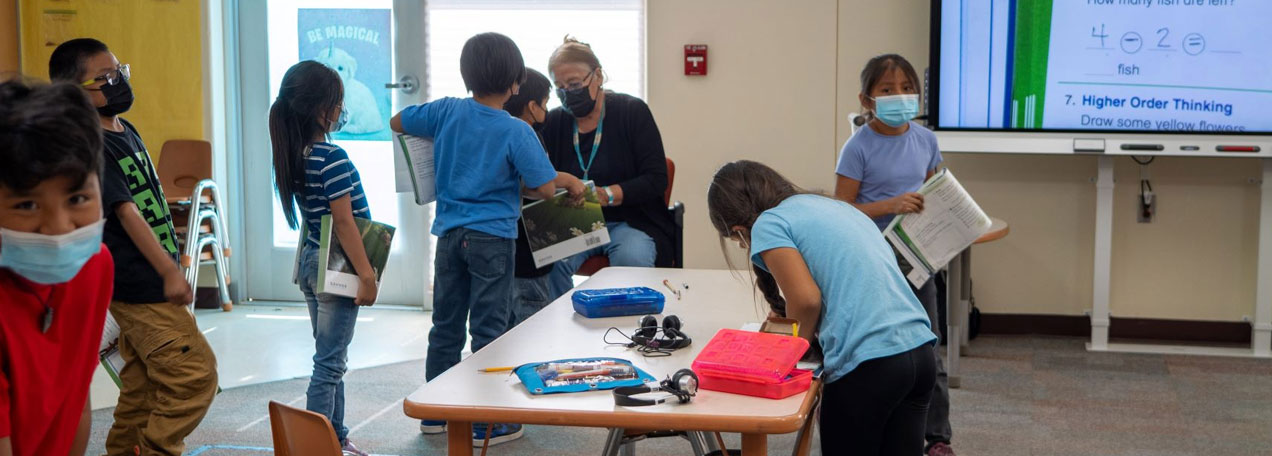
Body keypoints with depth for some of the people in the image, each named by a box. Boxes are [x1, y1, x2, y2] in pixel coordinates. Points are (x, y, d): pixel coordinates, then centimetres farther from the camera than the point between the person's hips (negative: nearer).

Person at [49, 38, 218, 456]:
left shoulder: (127, 132, 12)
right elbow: (126, 212, -21)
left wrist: (170, 269, 23)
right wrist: (170, 273, -24)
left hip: (152, 283, 9)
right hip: (139, 288, -9)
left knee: (143, 384, 16)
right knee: (195, 373, -12)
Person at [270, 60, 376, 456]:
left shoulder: (292, 156, 5)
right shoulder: (333, 159, -21)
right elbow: (344, 222, -21)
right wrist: (367, 274, -15)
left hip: (311, 261, 9)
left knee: (330, 360, 18)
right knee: (329, 364, -3)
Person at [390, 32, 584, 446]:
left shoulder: (447, 112, -2)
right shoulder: (516, 132, -13)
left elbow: (396, 122, 12)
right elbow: (543, 188, -16)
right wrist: (566, 181, 6)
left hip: (450, 234, 4)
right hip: (493, 237, -4)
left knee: (445, 326, 14)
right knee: (489, 330, 3)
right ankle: (484, 425, 8)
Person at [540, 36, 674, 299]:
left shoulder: (632, 112, 0)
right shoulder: (553, 123, 10)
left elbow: (657, 179, -8)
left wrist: (608, 195, -23)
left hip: (630, 220, -2)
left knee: (632, 259, -35)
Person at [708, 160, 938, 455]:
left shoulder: (768, 224, -2)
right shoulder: (831, 205, 23)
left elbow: (807, 300, -11)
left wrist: (799, 344, 7)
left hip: (868, 364, -7)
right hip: (919, 350, 7)